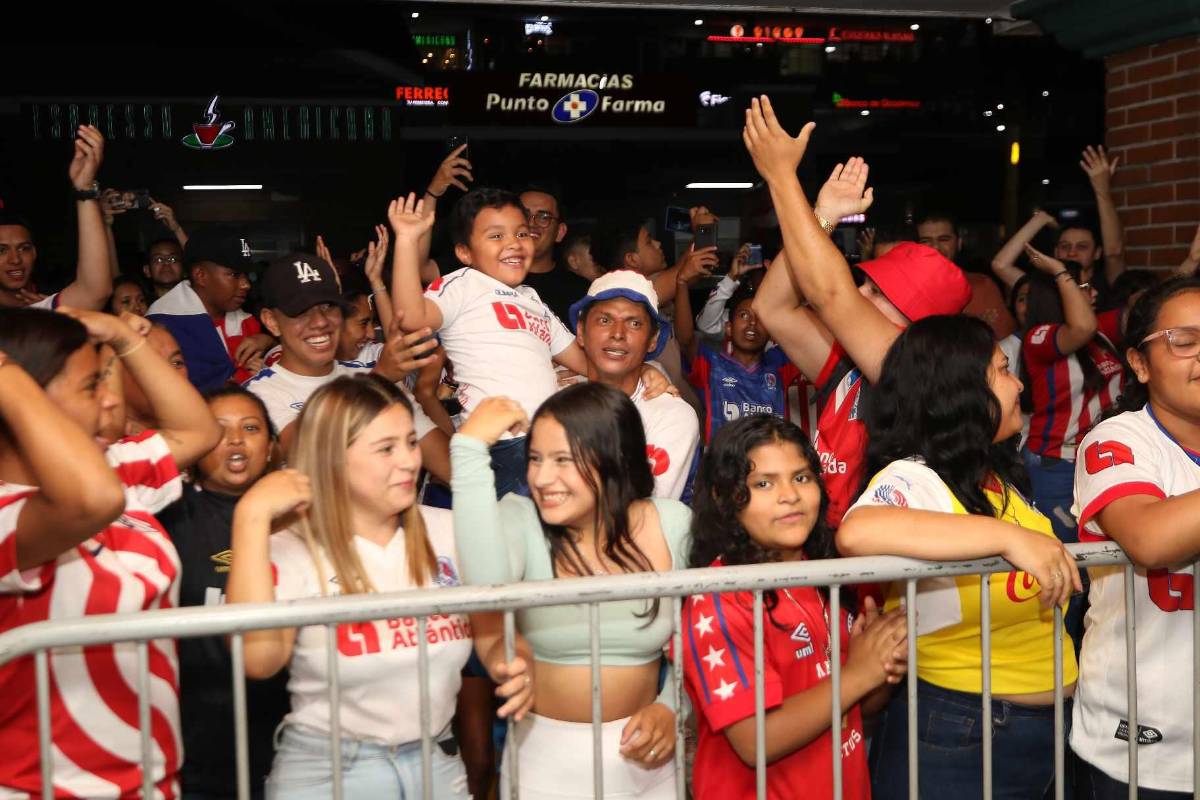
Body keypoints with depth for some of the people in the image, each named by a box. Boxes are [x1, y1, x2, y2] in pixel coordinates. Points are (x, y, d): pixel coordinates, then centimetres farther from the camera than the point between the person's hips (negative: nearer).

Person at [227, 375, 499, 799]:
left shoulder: (448, 533, 1)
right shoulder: (294, 553, -13)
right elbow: (258, 658, -29)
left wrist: (513, 667, -17)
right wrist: (253, 515, -28)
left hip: (439, 765, 4)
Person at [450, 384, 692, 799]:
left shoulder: (673, 525, -7)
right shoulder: (519, 520, -14)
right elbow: (485, 583, -37)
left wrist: (670, 708, -9)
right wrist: (469, 446, -34)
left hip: (644, 757, 2)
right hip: (544, 757, -2)